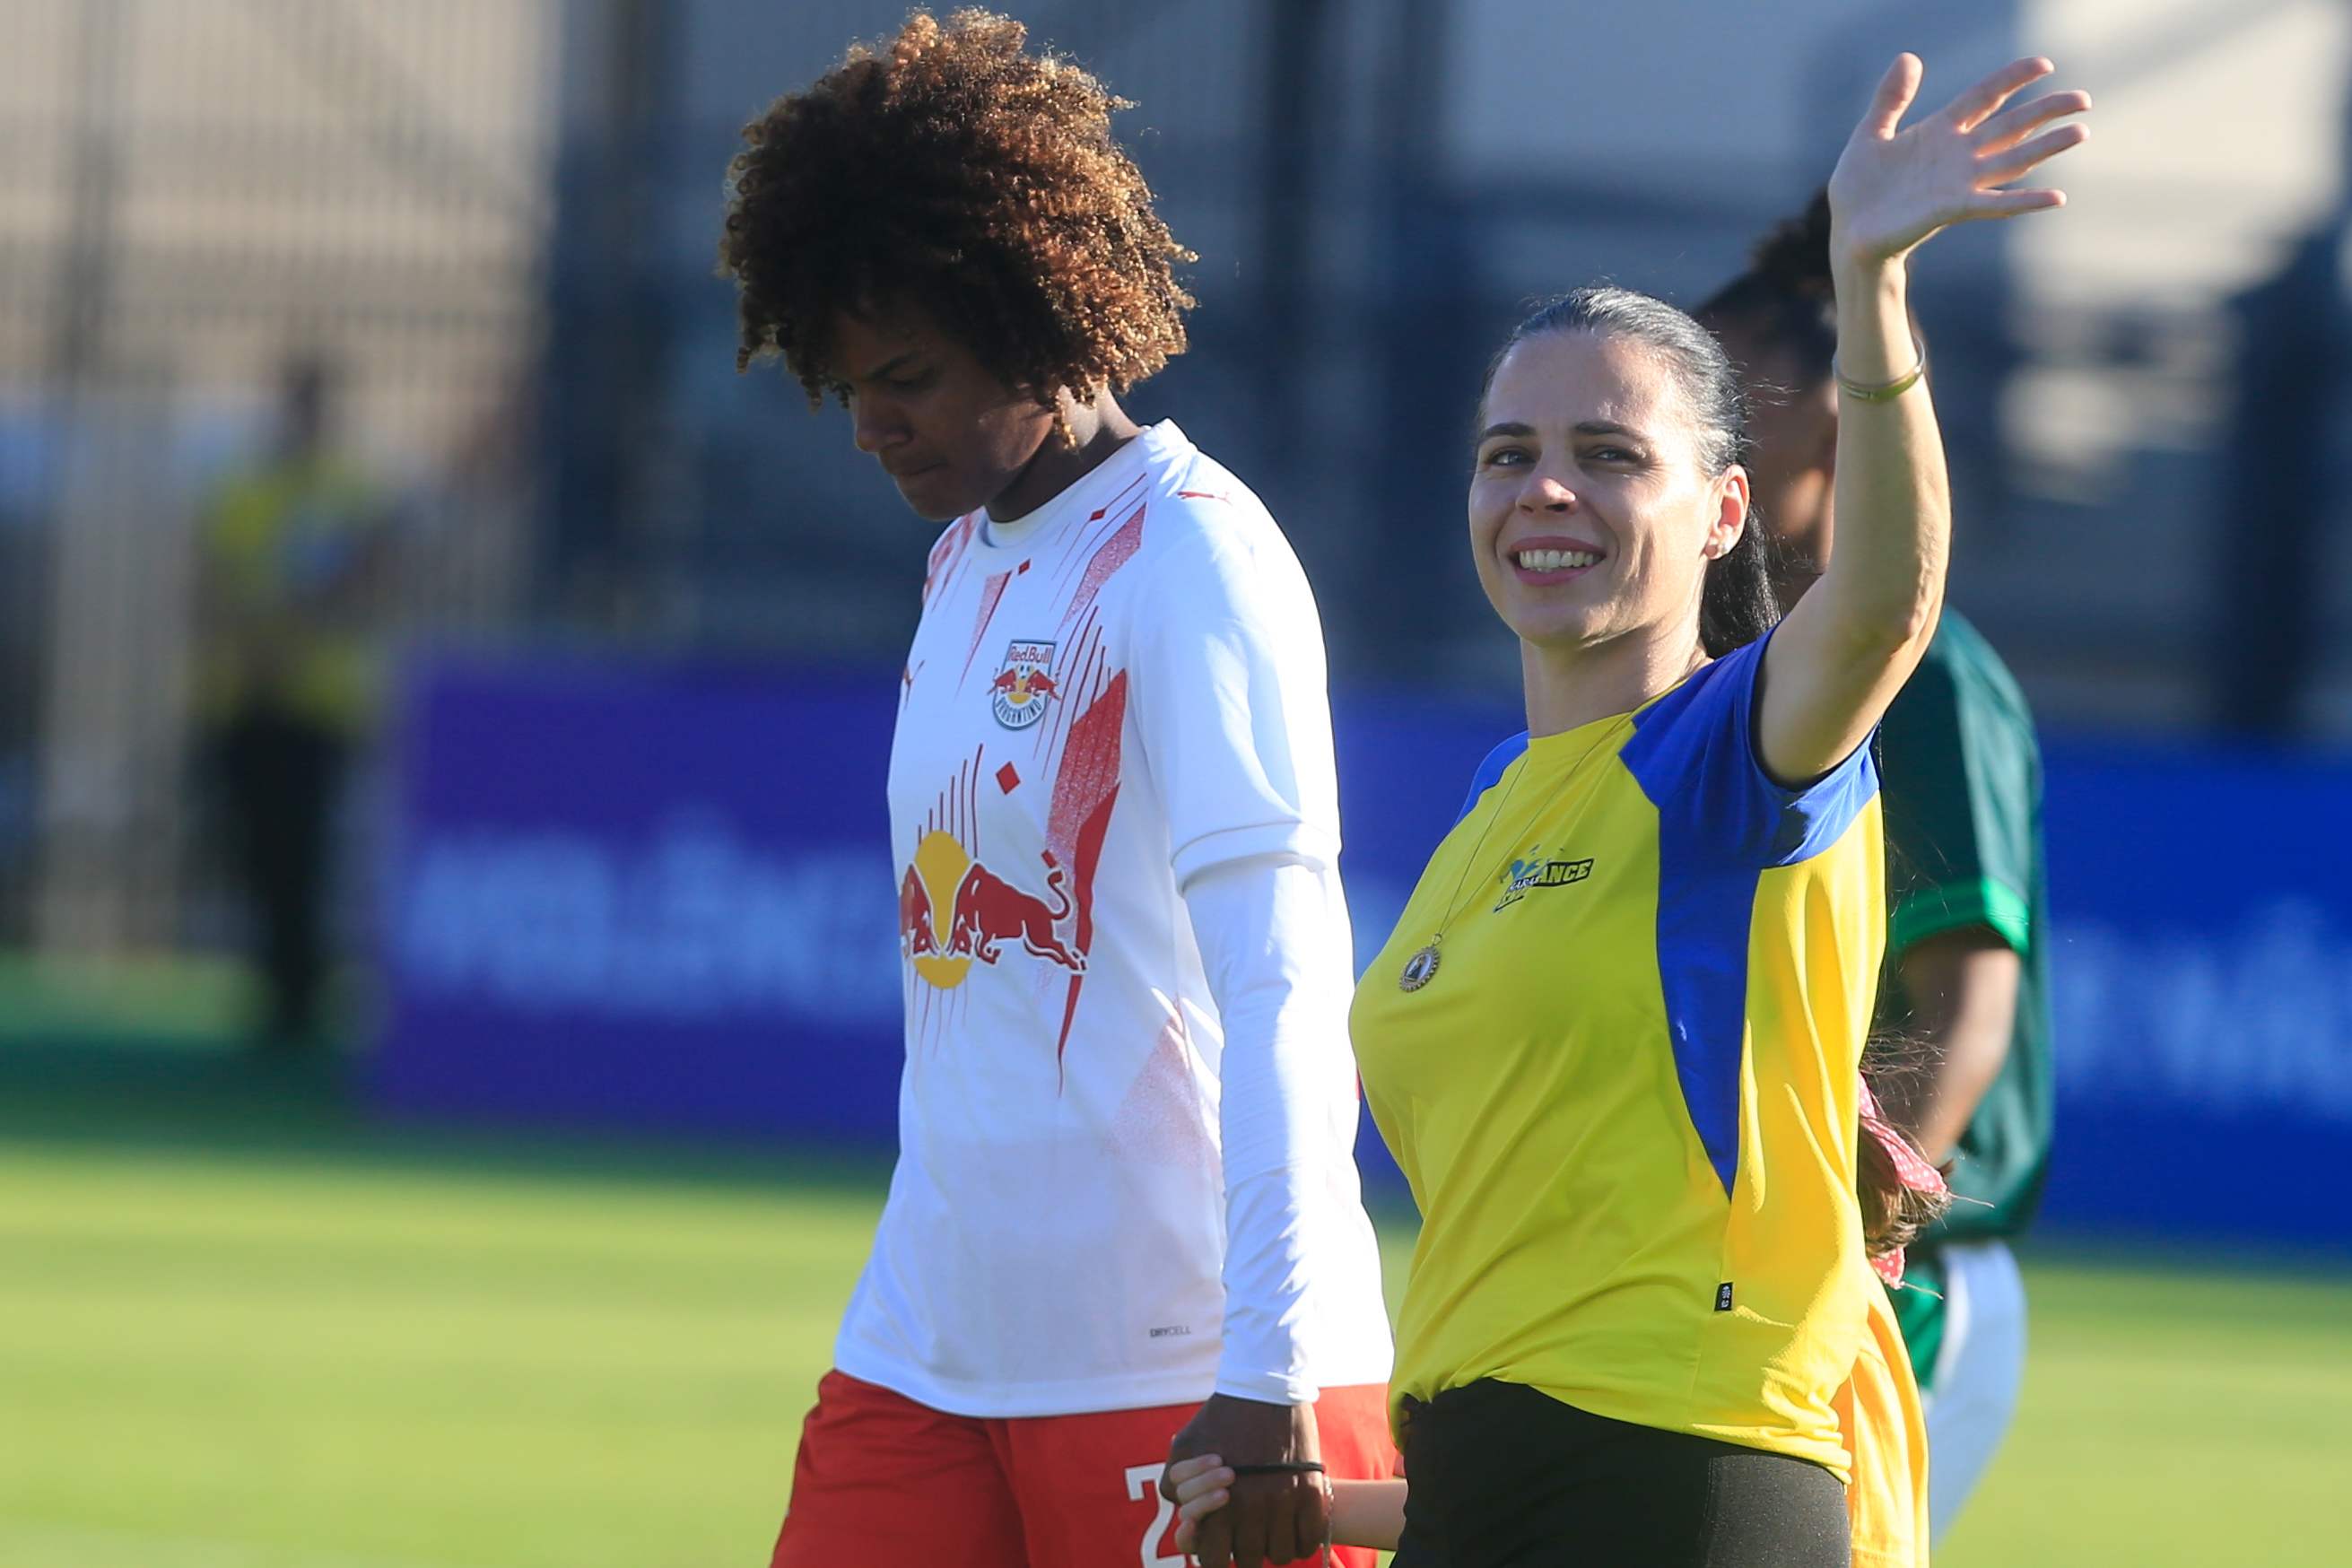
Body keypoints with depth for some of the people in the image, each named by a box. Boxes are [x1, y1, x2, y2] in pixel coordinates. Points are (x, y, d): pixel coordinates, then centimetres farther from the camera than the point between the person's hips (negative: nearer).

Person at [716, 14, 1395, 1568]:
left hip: (1176, 1365, -8)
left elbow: (1279, 988, -17)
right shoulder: (964, 563, 15)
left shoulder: (1190, 557, -10)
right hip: (923, 1358, 8)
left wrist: (1267, 1384, -24)